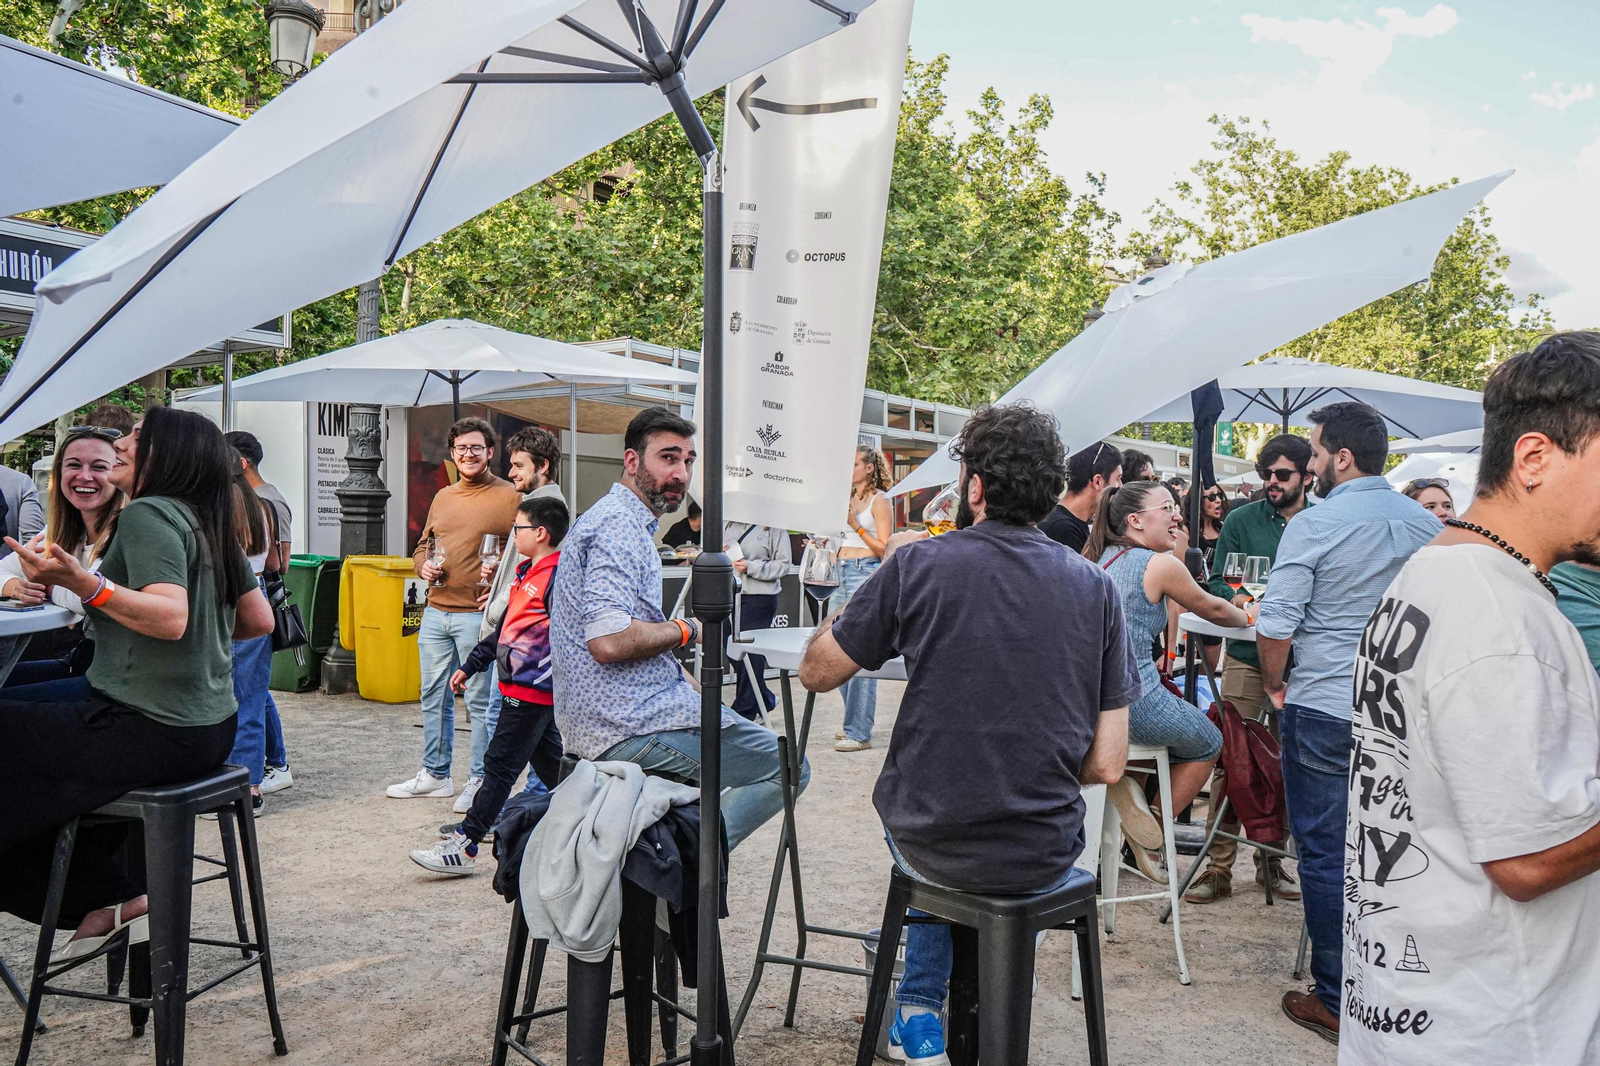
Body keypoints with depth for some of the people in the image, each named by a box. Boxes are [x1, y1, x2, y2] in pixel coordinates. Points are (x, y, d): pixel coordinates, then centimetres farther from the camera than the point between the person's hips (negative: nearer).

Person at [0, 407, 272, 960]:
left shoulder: (149, 514, -14)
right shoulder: (210, 524, 11)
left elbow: (171, 616, -29)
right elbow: (260, 620, 15)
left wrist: (81, 582, -37)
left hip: (152, 732, -10)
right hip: (209, 728, 10)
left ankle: (111, 899, 11)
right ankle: (121, 899, 26)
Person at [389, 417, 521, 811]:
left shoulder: (508, 497, -3)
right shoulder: (442, 497, 16)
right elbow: (422, 546, 26)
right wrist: (424, 566, 5)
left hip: (479, 614, -7)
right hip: (435, 612, 7)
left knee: (482, 701, 0)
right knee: (434, 696, 14)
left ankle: (481, 782, 11)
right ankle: (435, 774, 27)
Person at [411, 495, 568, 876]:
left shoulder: (558, 579, -17)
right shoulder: (527, 573, 14)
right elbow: (503, 627, 22)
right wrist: (470, 666, 23)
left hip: (532, 690, -10)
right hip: (518, 685, 10)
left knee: (500, 765, -4)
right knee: (549, 762, 17)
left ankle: (464, 847, 1)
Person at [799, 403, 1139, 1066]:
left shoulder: (918, 564, -13)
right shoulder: (1095, 588, -6)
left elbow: (816, 673, -1)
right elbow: (1106, 766, -5)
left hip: (932, 847, -1)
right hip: (1044, 859, 2)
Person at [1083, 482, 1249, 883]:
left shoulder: (1099, 558, 13)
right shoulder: (1161, 564, -7)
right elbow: (1211, 609, 10)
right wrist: (1248, 618, 30)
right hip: (1131, 699, -7)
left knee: (1177, 710, 31)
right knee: (1208, 743, 21)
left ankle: (1124, 785, 9)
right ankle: (1153, 834, 16)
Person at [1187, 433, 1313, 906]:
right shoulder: (1242, 520, 4)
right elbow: (1218, 583, 2)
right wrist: (1246, 602, -18)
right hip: (1248, 656, -1)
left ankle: (1271, 858, 24)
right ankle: (1218, 866, 2)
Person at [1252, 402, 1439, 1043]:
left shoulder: (1314, 524, -13)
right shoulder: (1426, 526, 6)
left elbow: (1275, 626, -15)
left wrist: (1274, 684, 2)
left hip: (1325, 712, -6)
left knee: (1325, 853, 4)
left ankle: (1337, 1002, 11)